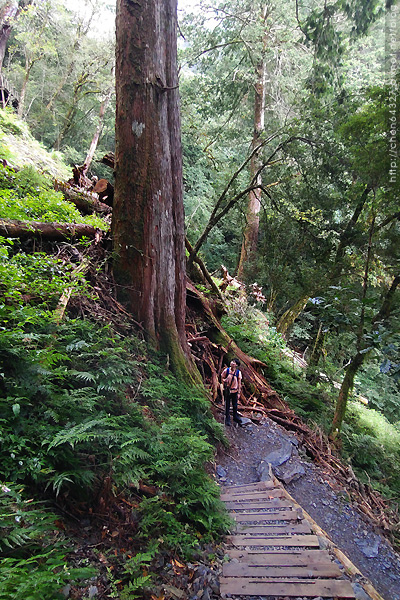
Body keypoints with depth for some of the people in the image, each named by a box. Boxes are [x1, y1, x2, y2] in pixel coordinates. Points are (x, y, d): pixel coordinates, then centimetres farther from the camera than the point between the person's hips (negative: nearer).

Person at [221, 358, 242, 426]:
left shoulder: (238, 372, -10)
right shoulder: (226, 370, -12)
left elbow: (239, 383, -2)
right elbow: (222, 377, 5)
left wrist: (239, 393, 0)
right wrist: (225, 381, -15)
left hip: (234, 391, 1)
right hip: (227, 390, -1)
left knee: (235, 405, 14)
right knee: (227, 405, 9)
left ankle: (235, 417, 35)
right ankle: (227, 419, 24)